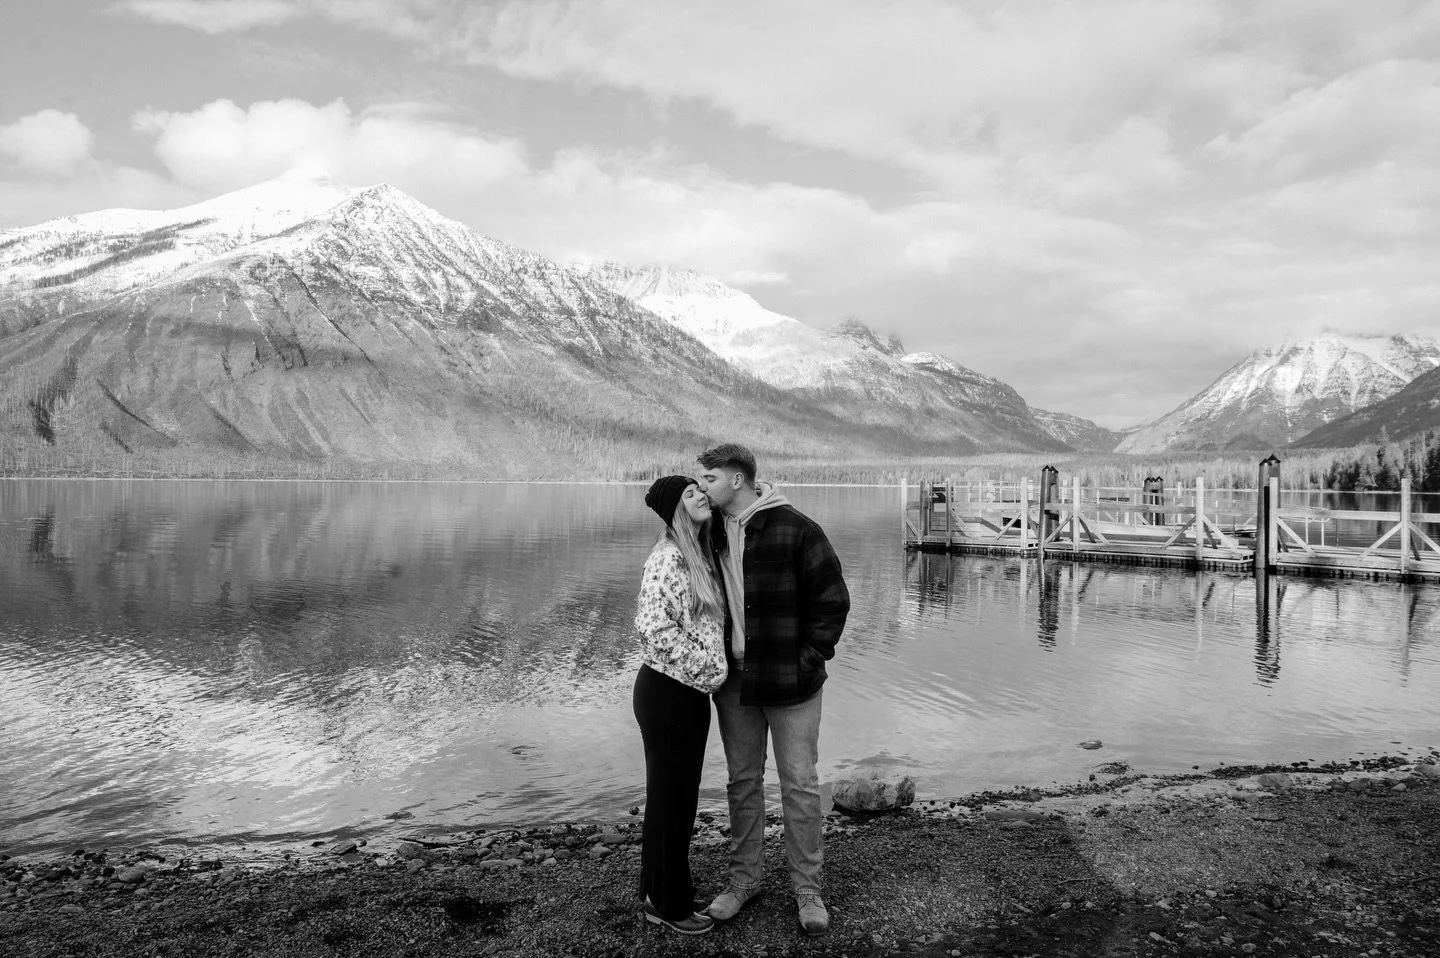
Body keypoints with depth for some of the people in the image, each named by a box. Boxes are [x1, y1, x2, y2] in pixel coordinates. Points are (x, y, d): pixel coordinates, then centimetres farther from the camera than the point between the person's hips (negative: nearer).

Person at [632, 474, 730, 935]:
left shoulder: (697, 556, 11)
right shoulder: (668, 559, -19)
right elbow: (654, 628, -26)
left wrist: (710, 671, 11)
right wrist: (710, 670, -18)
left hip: (688, 693, 9)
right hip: (667, 693, -9)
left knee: (675, 795, 19)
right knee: (671, 798, 5)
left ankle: (659, 893, 35)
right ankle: (670, 905, 21)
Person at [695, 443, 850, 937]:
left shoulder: (796, 530, -13)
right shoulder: (712, 534, 4)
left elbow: (833, 599, -10)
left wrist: (810, 660, -11)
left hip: (789, 681, -5)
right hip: (733, 683, 5)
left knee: (800, 785, 5)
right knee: (743, 782, 15)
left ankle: (807, 888, 21)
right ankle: (744, 878, 30)